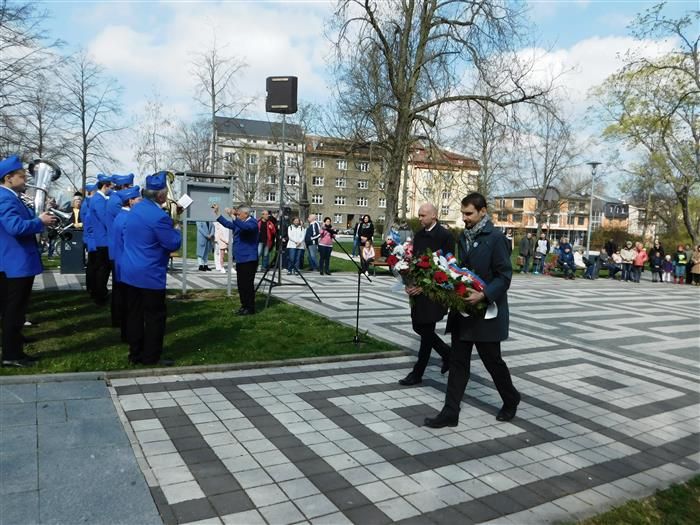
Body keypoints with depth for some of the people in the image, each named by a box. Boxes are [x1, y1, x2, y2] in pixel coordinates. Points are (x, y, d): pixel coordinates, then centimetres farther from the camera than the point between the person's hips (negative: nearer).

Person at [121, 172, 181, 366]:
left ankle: (135, 354, 23)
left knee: (135, 313, 14)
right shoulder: (159, 216, -20)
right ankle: (151, 357, 8)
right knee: (155, 316, 2)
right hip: (150, 275, -9)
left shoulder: (135, 209, 8)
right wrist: (176, 231, 2)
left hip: (129, 271, 9)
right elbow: (174, 244, -14)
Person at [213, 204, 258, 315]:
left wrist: (232, 216, -34)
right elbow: (227, 223, 31)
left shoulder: (252, 223, -11)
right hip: (240, 259, 10)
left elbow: (245, 227, -32)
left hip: (249, 259, -10)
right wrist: (217, 213, 27)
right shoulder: (239, 223, 18)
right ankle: (244, 306, 21)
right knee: (241, 284, 13)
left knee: (247, 284, -8)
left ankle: (250, 308, -1)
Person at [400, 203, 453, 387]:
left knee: (426, 331, 1)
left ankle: (417, 374, 12)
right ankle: (447, 352, 35)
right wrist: (409, 284, -5)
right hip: (418, 289, 7)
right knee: (419, 327, 13)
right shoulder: (418, 235, 10)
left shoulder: (445, 235, -11)